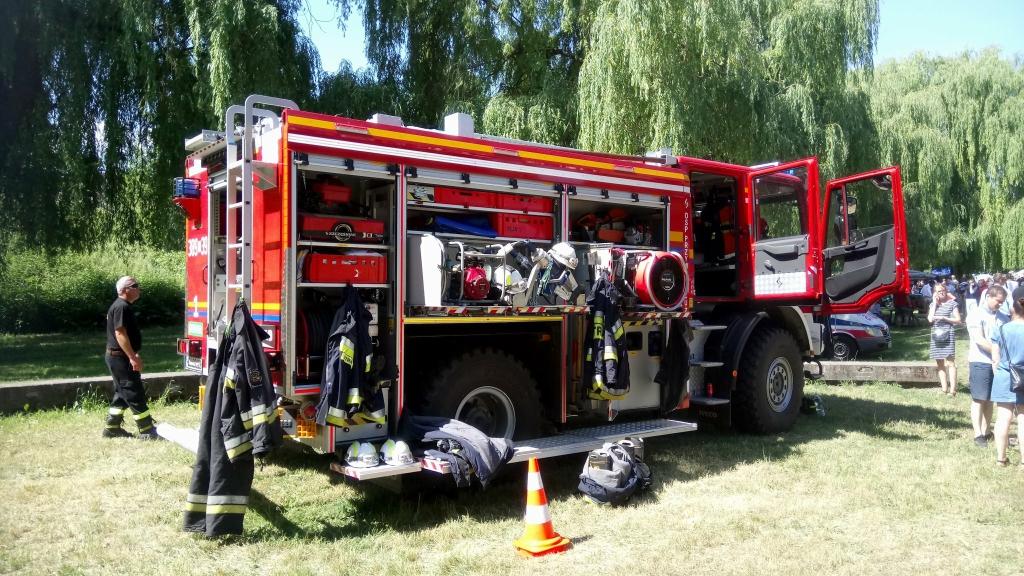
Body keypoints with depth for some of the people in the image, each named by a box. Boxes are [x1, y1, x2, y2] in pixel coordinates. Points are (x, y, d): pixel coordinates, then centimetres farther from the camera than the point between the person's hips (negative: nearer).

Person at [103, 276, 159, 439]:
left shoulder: (124, 306, 15)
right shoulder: (121, 307, -17)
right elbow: (120, 333, -24)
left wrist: (134, 355, 24)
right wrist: (133, 357, -26)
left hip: (119, 357, 11)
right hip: (120, 357, -11)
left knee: (122, 393, 16)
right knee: (135, 394, -8)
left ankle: (112, 428, 23)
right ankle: (146, 430, -6)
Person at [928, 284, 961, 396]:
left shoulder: (952, 303, 2)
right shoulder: (933, 304, 13)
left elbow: (958, 320, 0)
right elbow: (930, 319, -2)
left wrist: (944, 318, -12)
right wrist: (935, 303, 0)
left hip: (948, 335, -4)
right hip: (936, 336, 5)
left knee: (950, 362, -8)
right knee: (939, 364, 7)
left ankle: (952, 389, -8)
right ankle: (944, 389, 13)